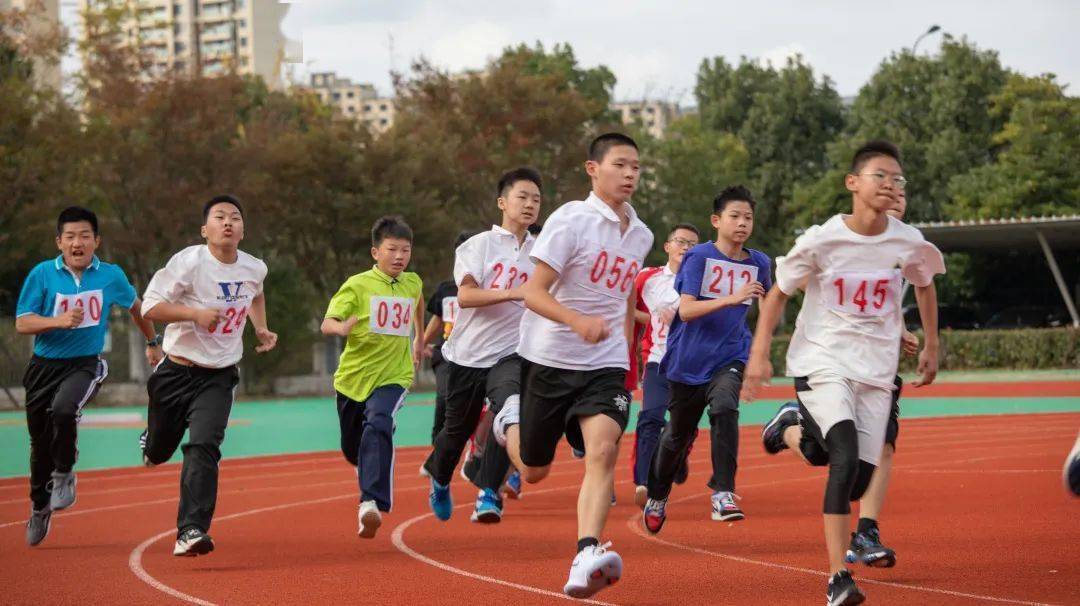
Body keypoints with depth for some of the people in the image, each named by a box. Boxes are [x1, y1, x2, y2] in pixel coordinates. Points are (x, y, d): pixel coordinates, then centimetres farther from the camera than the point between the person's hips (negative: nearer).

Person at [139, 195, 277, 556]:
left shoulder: (254, 269, 2)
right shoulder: (189, 262, -15)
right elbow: (150, 306, -18)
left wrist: (261, 329, 13)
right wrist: (195, 313, -28)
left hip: (219, 377, 2)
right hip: (177, 373, -2)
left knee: (204, 447, -20)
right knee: (159, 451, 14)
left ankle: (191, 532, -23)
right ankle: (148, 442, 53)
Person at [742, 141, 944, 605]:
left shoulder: (908, 243, -3)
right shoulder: (822, 240, -11)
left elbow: (925, 286, 19)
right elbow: (778, 293, 0)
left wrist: (931, 347, 21)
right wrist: (759, 355, -7)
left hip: (876, 370, 4)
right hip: (822, 363, -4)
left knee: (858, 480, -1)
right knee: (846, 455, -26)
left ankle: (804, 425, 34)